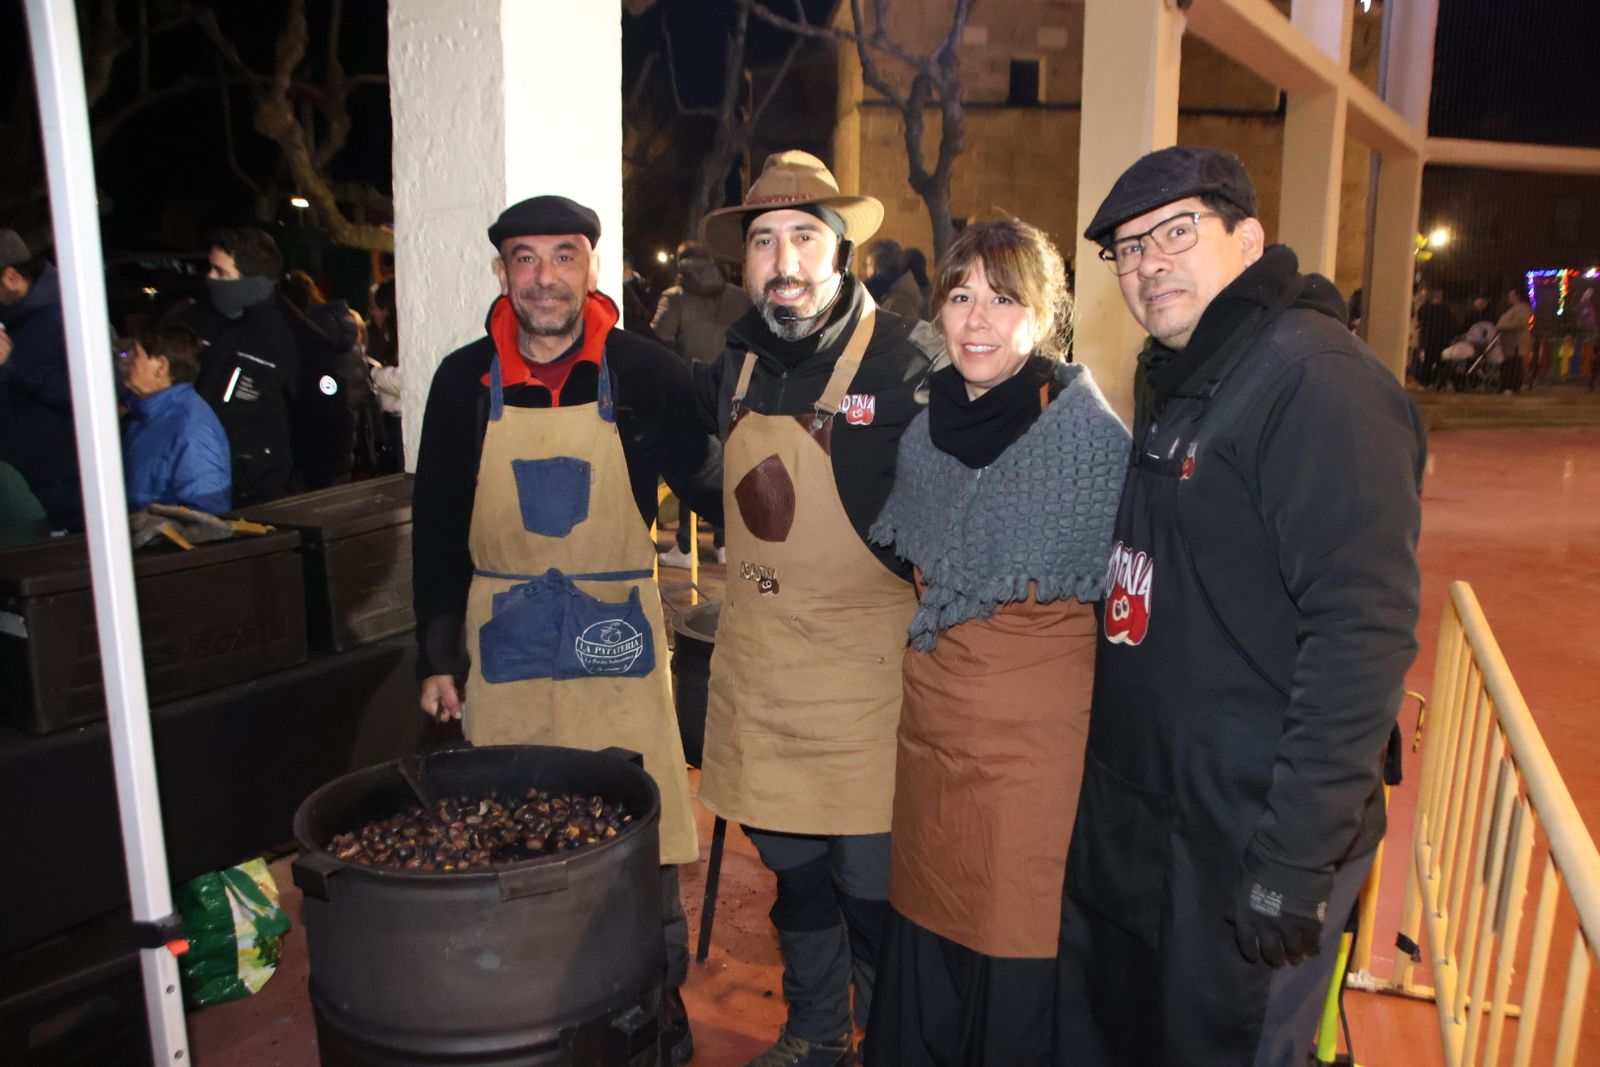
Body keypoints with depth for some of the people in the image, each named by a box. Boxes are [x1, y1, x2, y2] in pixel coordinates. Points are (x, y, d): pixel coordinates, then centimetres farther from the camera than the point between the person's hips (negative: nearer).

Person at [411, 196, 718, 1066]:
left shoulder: (643, 372, -5)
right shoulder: (464, 380, 1)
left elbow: (706, 486, 4)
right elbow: (436, 528, 6)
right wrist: (437, 657, 6)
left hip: (617, 635, -1)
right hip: (504, 640, 2)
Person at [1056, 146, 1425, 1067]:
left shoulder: (1317, 378, -18)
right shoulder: (1172, 379, 11)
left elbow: (1363, 630, -24)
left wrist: (1297, 859, -23)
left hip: (1245, 841, -8)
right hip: (1130, 816, 9)